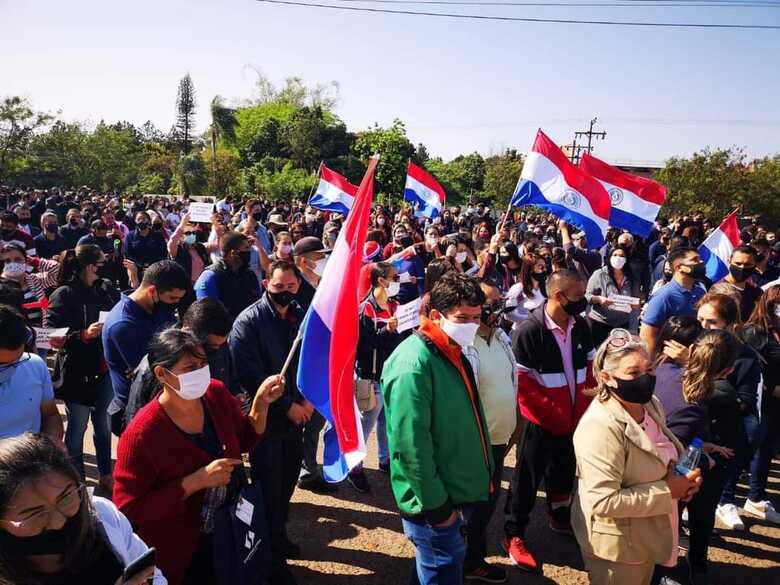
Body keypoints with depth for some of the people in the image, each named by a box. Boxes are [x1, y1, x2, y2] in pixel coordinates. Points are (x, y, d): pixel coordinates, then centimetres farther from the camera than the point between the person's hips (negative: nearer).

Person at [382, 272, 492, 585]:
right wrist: (436, 505, -21)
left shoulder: (452, 354, 6)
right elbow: (412, 443, -26)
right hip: (434, 501, -9)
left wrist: (480, 476, 17)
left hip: (456, 491, 9)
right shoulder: (414, 363, -25)